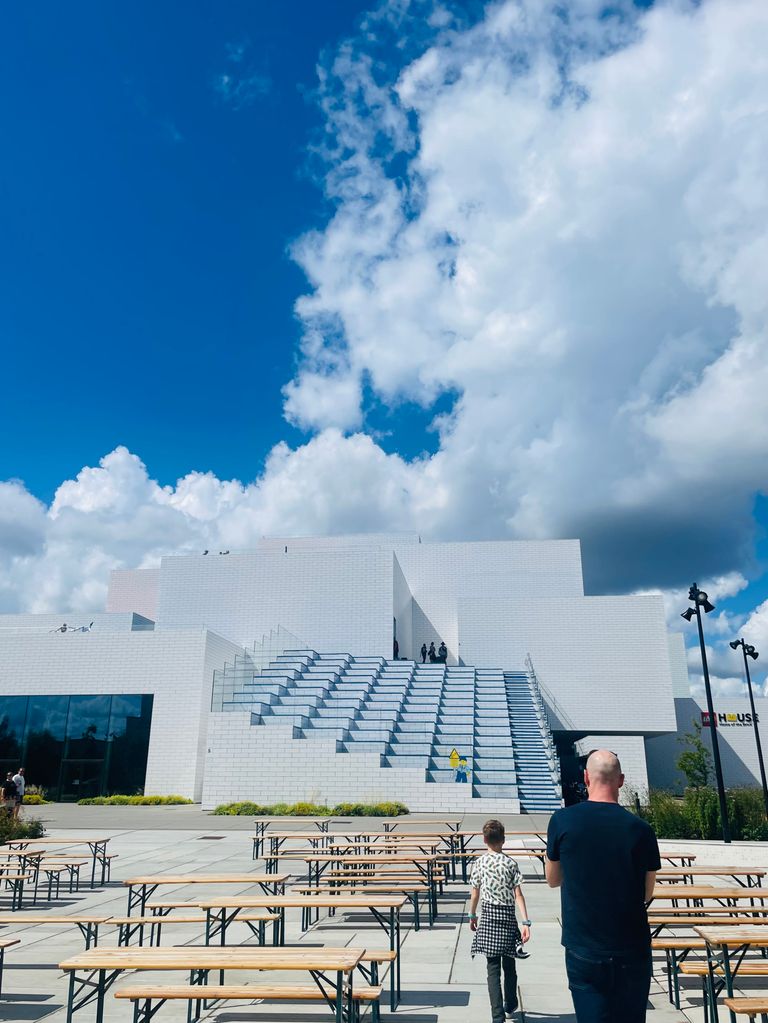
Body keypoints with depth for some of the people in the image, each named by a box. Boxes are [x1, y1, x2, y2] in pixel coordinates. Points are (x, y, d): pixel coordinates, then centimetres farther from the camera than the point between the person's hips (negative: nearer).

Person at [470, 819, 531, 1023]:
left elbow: (475, 894, 1)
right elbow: (518, 895, -11)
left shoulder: (480, 862, -4)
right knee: (509, 966, 17)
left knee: (493, 968, 2)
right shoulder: (510, 863, -7)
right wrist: (525, 922, -11)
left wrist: (472, 916, 15)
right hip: (508, 916, 0)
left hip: (488, 916, 0)